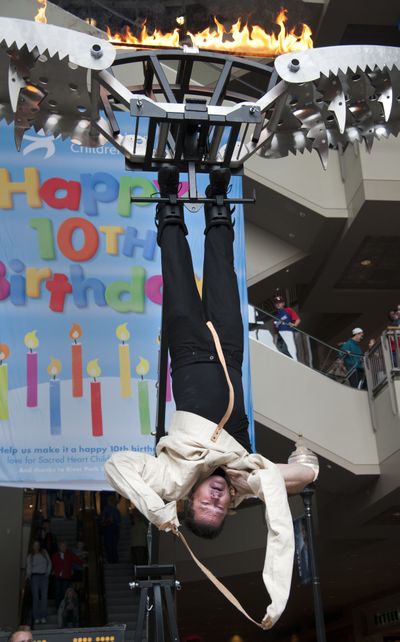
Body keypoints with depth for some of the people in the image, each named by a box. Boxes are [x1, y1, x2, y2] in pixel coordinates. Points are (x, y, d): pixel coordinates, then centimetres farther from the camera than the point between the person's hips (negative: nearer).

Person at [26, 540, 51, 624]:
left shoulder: (44, 553, 12)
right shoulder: (30, 556, 8)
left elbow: (49, 563, 14)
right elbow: (28, 567, 0)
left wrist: (48, 572, 3)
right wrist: (28, 575, -16)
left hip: (44, 576, 1)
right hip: (35, 576, -1)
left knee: (44, 596, -6)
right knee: (35, 596, -5)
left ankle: (43, 617, -6)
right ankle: (36, 617, -3)